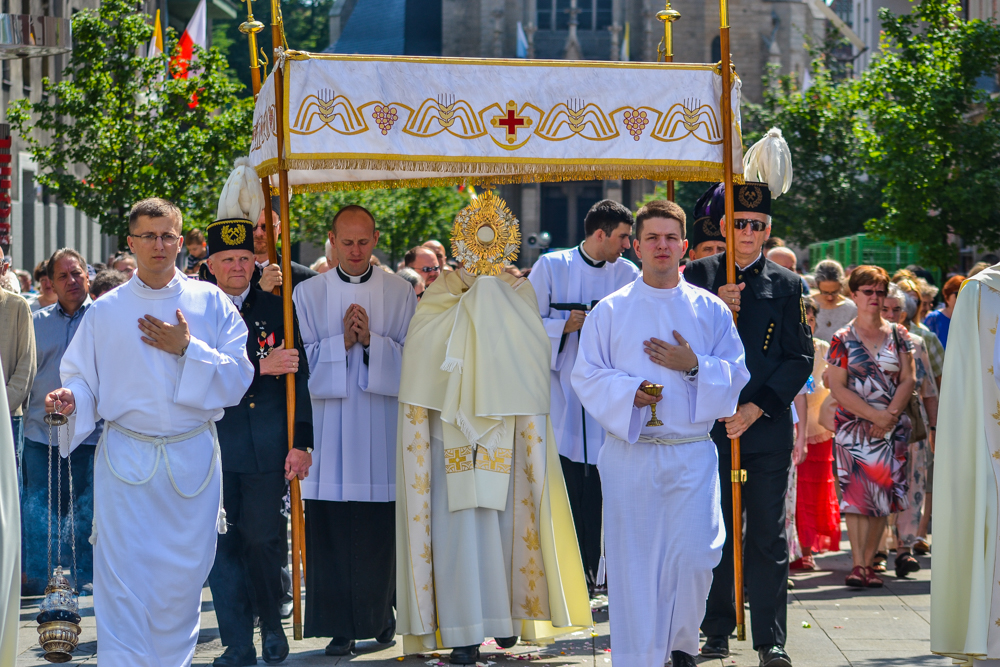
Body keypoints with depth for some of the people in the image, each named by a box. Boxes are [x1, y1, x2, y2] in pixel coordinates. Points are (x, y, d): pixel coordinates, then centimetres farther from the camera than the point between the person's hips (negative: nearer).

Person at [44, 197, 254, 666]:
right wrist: (70, 397, -14)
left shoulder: (211, 303, 4)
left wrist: (188, 350, -12)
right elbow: (81, 376, 8)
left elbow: (238, 377, 0)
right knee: (122, 576, -9)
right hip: (126, 459, -1)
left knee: (183, 574, 6)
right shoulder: (106, 311, 6)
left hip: (192, 462, 1)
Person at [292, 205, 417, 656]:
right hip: (329, 428, 0)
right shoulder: (308, 294, 7)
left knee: (381, 530, 1)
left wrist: (371, 341, -12)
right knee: (331, 530, -3)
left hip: (382, 429, 0)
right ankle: (340, 625, 1)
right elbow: (304, 360, 3)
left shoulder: (400, 293, 6)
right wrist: (342, 342, -11)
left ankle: (380, 615, 16)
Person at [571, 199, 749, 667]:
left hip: (692, 455, 0)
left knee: (695, 556, -9)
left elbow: (736, 374, 7)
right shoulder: (610, 311, 6)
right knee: (634, 562, -1)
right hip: (629, 452, 0)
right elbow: (586, 375, 4)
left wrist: (693, 366, -10)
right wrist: (629, 392, -13)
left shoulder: (710, 310, 8)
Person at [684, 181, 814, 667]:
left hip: (767, 426, 0)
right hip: (711, 424, 1)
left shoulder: (786, 285, 7)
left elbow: (800, 358, 3)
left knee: (768, 536, -1)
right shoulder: (699, 275, 8)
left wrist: (756, 408, -9)